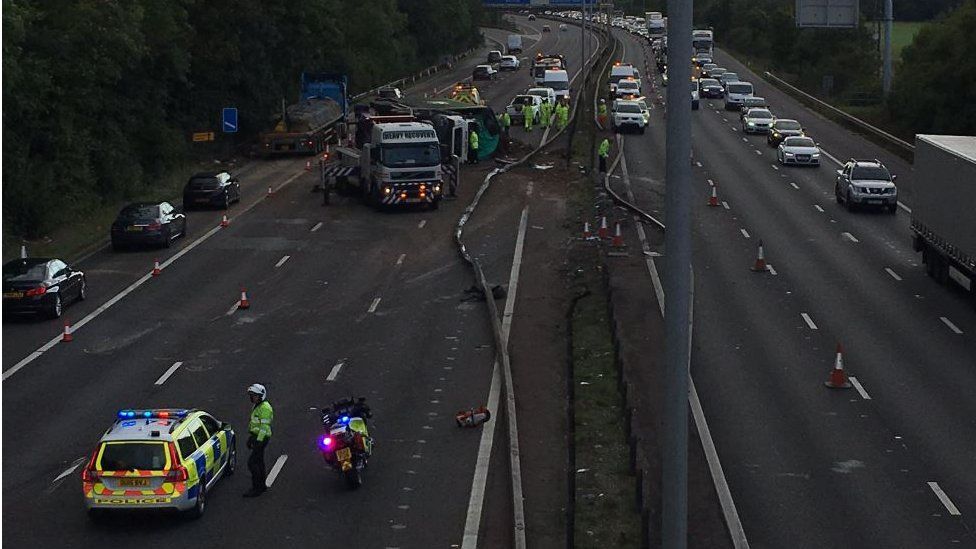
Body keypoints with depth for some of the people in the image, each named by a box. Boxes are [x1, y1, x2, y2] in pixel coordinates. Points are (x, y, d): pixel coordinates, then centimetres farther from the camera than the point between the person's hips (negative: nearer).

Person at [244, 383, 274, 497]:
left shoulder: (265, 408, -19)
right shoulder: (257, 406, 14)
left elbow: (264, 426, -23)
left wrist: (258, 441, -25)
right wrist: (250, 438, 23)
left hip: (261, 438, -10)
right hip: (256, 437, 10)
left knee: (252, 462, -11)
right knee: (259, 462, 15)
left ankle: (256, 488, -7)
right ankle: (262, 485, 24)